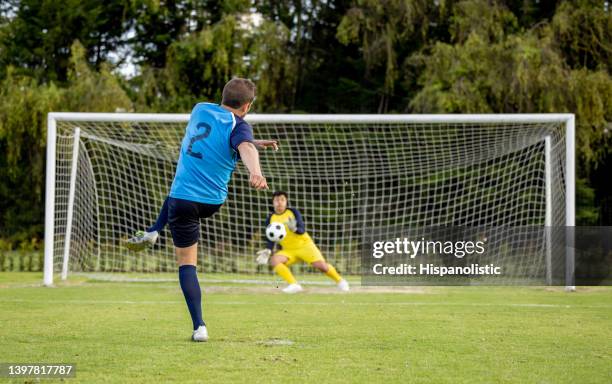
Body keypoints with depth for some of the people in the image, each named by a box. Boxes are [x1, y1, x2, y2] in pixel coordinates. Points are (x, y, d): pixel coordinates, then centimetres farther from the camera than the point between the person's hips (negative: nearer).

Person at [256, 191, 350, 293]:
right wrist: (268, 250, -13)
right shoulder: (270, 219, 0)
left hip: (304, 245, -2)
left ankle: (340, 281, 9)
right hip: (288, 250, 2)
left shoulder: (294, 212, -5)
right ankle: (294, 285, -27)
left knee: (320, 265, -19)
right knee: (274, 260, -26)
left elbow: (302, 230, -13)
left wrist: (294, 229, -35)